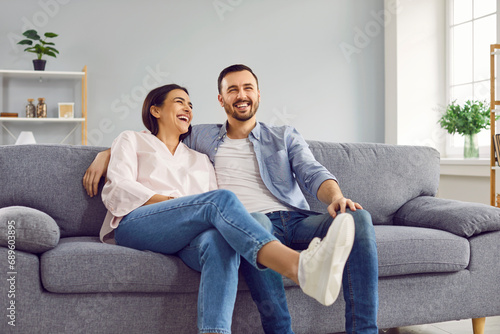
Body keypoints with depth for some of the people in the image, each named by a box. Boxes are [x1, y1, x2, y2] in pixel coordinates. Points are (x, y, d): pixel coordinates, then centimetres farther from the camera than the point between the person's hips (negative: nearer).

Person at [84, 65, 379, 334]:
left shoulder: (285, 137, 24)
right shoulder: (203, 137, 25)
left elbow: (314, 174, 9)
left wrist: (336, 197, -15)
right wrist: (105, 154, 21)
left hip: (298, 219, 2)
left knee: (358, 218, -29)